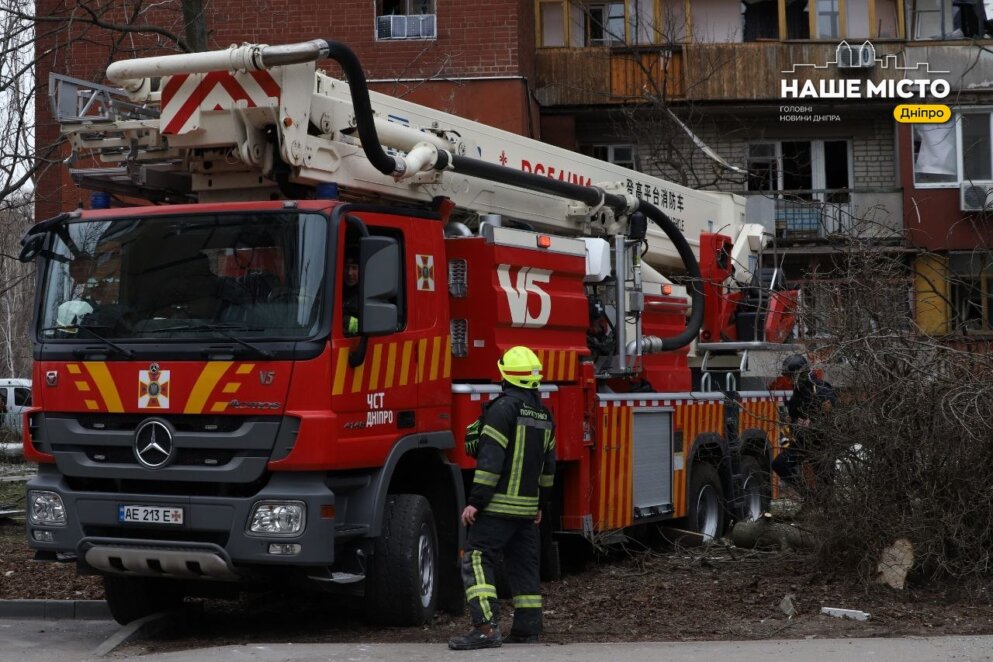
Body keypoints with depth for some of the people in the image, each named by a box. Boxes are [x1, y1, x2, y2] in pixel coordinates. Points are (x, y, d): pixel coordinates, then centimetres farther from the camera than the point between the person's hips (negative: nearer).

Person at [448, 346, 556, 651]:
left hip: (499, 505, -8)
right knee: (524, 565, 13)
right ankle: (527, 629, 14)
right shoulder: (543, 414, 12)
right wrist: (540, 504, 25)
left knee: (476, 560, -7)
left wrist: (476, 500, -17)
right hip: (527, 506, 8)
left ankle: (486, 627, -17)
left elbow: (490, 458, -19)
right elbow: (548, 463, 18)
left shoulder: (503, 408, -13)